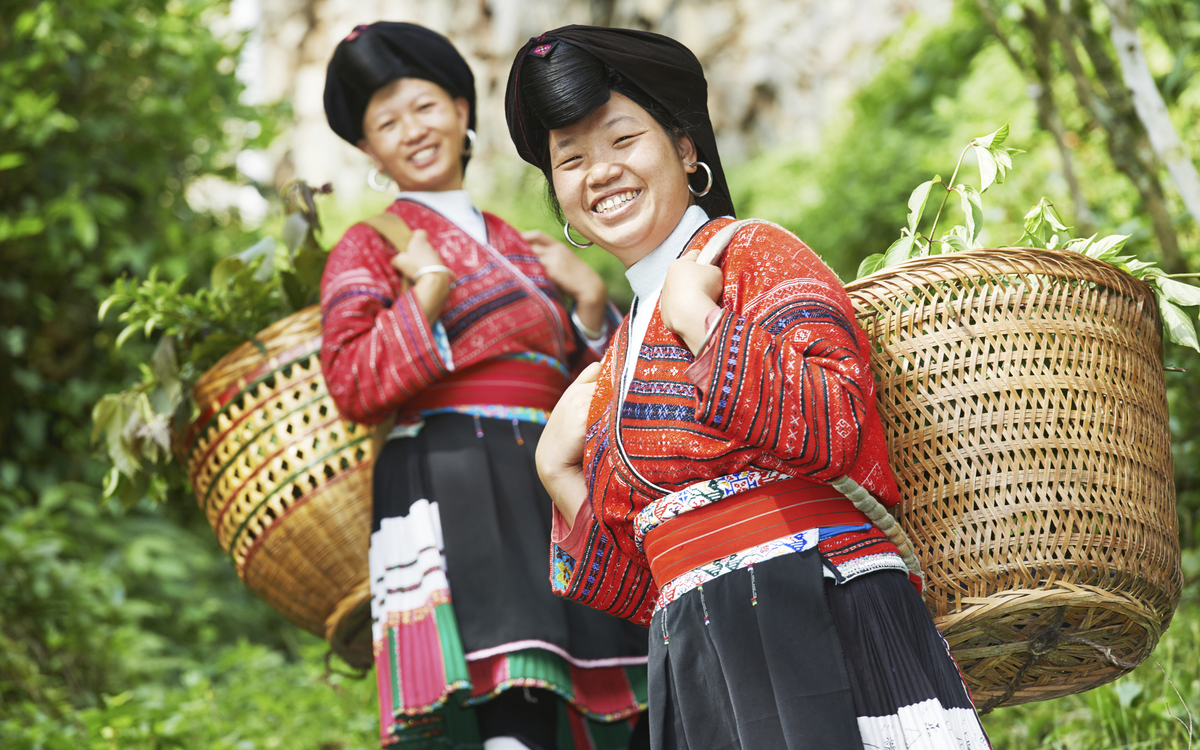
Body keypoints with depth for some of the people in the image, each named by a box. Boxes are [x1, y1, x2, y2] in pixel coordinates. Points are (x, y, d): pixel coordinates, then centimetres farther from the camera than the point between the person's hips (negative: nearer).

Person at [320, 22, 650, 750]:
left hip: (554, 495, 6)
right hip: (449, 495, -5)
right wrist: (428, 293, -9)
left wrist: (591, 299, 9)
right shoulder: (371, 246, 10)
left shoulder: (523, 251, 23)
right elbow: (354, 384, -5)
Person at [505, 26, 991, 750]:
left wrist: (700, 320, -12)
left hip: (823, 626, -7)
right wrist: (562, 474, 10)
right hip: (696, 669, 7)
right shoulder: (623, 354, 20)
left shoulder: (755, 250, 0)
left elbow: (839, 429, -19)